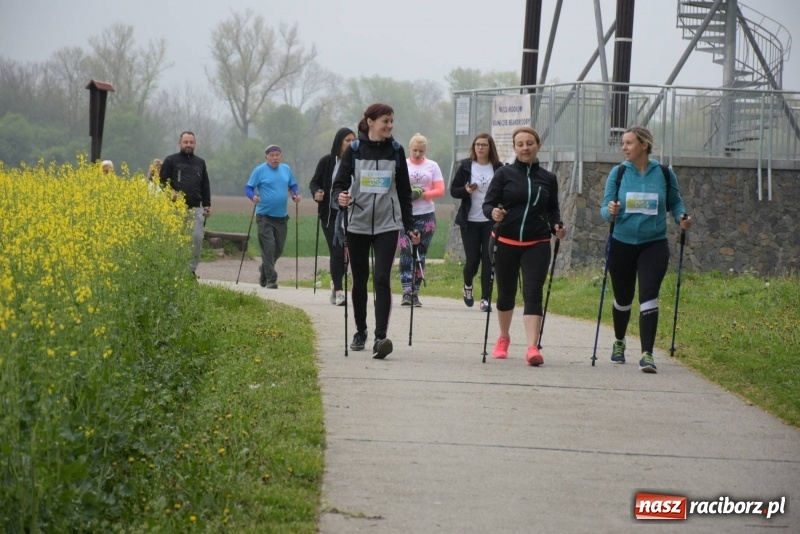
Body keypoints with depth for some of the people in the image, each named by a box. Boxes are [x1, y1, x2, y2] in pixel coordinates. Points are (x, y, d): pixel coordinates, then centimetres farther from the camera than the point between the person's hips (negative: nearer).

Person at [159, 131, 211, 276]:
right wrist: (170, 193, -11)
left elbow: (205, 186, 21)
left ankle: (192, 268, 0)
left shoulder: (200, 162, 19)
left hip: (195, 208, 3)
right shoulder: (171, 160, 8)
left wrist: (207, 205, 13)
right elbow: (162, 182, 6)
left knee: (197, 237, -9)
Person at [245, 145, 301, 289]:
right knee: (268, 247, -10)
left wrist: (295, 195, -1)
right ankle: (271, 280, -6)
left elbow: (293, 185, 20)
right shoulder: (259, 170, -3)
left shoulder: (286, 169, 10)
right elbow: (248, 188, -2)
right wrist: (253, 196, -22)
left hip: (281, 216, 5)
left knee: (279, 248, 10)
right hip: (265, 216, -5)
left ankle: (264, 271, 33)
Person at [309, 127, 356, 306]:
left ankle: (335, 284, 31)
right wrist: (316, 193, -18)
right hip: (330, 214, -2)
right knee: (336, 251, -9)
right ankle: (338, 291, -4)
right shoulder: (327, 161, -3)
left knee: (345, 252, 7)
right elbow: (314, 182, 3)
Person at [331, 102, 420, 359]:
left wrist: (409, 226, 8)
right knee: (359, 280, 11)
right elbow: (339, 184, -1)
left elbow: (404, 191, 9)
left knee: (382, 280, -13)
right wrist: (340, 196, -25)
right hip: (357, 224, 1)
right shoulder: (354, 150, -2)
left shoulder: (396, 151, 3)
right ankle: (360, 332, 27)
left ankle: (380, 337, -19)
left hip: (387, 225, 0)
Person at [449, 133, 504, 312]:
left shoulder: (498, 168, 2)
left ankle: (485, 299, 1)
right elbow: (453, 190, 3)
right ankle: (467, 286, 31)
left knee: (488, 260, -5)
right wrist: (466, 191, -17)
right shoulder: (465, 166, 1)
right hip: (470, 221, 0)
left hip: (491, 221, 0)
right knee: (472, 260, 0)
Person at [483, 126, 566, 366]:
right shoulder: (504, 174, 0)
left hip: (537, 245, 0)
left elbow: (553, 209, 16)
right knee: (506, 293, 12)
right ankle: (503, 339, 36)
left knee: (533, 293, -13)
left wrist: (557, 226, -3)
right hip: (506, 243, 0)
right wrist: (493, 213, -25)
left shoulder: (548, 178, 7)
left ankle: (533, 347, -21)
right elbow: (487, 204, -2)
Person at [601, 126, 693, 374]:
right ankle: (619, 342, 41)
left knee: (649, 297, -15)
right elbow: (605, 207, -2)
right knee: (622, 300, 15)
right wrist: (610, 211, -25)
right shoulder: (618, 173, -2)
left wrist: (682, 217, -11)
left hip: (654, 244, -1)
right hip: (622, 244, 2)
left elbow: (675, 202, 9)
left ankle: (647, 354, -17)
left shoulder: (664, 174, -3)